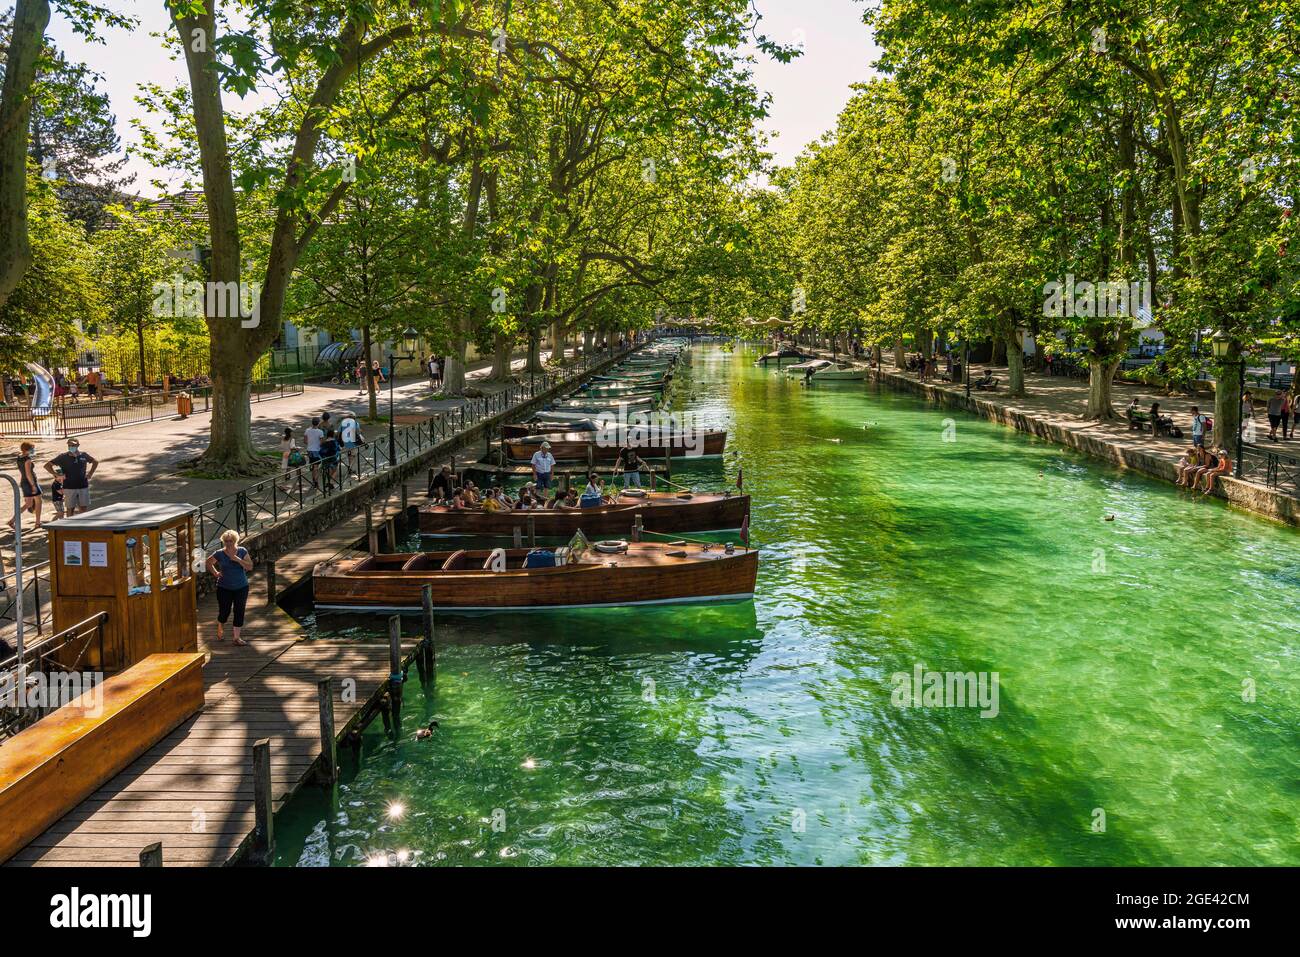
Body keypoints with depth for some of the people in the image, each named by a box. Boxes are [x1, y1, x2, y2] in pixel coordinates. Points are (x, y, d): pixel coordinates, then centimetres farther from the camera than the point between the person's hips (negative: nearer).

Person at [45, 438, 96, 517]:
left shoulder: (84, 455, 4)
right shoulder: (63, 457, -4)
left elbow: (95, 462, 22)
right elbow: (47, 465, -1)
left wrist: (90, 473, 10)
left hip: (83, 487, 2)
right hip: (69, 487, -2)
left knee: (84, 509, 5)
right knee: (70, 509, 4)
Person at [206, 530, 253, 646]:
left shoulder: (242, 551, -4)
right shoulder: (219, 553, -6)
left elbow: (250, 567, -10)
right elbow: (208, 562, 10)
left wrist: (238, 559, -21)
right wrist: (215, 573, 1)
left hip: (241, 587, 1)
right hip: (224, 588, -1)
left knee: (239, 612, 1)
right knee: (224, 611, 5)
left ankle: (237, 637, 11)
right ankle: (220, 630, 36)